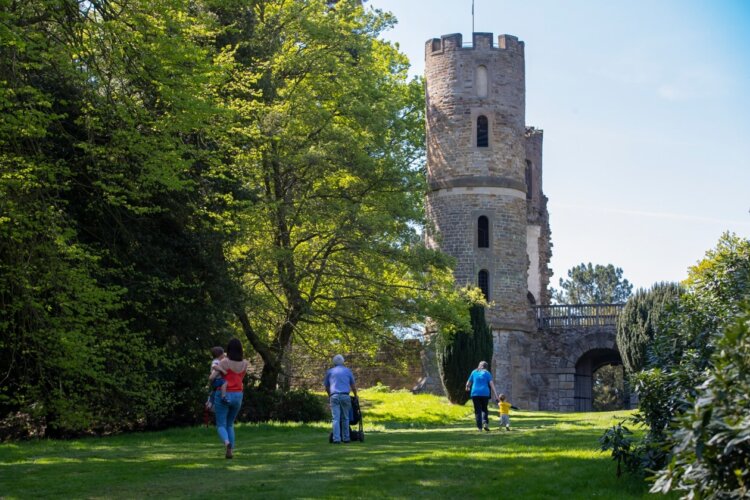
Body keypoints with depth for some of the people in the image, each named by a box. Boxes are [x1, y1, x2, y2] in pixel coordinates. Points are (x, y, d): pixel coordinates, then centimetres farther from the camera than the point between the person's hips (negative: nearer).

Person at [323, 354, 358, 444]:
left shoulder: (329, 372, 15)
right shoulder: (347, 371, 14)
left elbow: (326, 386, 21)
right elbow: (353, 385, 19)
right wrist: (355, 396, 35)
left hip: (334, 396, 0)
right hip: (345, 396, 0)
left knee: (336, 419, -4)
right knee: (345, 418, 10)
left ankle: (336, 439, -12)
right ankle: (346, 438, 11)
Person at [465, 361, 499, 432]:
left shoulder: (474, 372, 11)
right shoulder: (487, 373, 4)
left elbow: (468, 383, 19)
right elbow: (491, 384, -4)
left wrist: (467, 387, 42)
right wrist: (496, 395, -5)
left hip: (475, 393, 1)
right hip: (485, 394, -1)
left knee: (477, 411, 5)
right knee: (484, 409, 14)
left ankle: (480, 427, -3)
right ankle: (485, 423, -10)